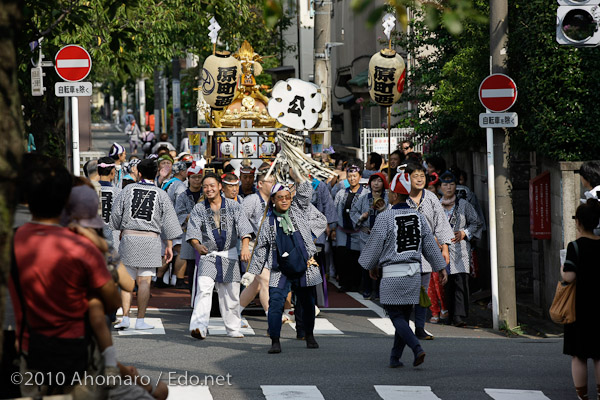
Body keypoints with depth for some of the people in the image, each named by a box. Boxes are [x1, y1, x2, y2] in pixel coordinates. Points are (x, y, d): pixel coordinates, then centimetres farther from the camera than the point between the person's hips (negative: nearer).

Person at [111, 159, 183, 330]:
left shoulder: (128, 190, 3)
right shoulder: (161, 195, 1)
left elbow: (116, 214, 5)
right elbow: (168, 221, 3)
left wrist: (115, 232, 20)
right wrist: (169, 246, 9)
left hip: (128, 237, 1)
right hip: (151, 239, -1)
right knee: (144, 281, 0)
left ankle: (125, 317, 0)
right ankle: (140, 320, 0)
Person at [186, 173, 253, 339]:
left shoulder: (233, 206, 1)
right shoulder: (198, 209, 1)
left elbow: (243, 227, -9)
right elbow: (193, 231, -8)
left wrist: (245, 246, -26)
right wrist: (197, 245, -30)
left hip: (229, 254, 2)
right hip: (208, 254, -2)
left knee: (231, 293, 8)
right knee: (204, 288, -20)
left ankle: (233, 329, 23)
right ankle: (199, 327, -31)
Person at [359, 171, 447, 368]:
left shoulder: (384, 218, -11)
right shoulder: (418, 217, 6)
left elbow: (374, 246, -5)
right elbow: (430, 244, 7)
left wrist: (371, 266, 12)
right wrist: (441, 267, 12)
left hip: (392, 274, -5)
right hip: (413, 272, 5)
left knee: (396, 317, 0)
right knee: (404, 315, 12)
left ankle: (417, 348, -20)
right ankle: (395, 358, 13)